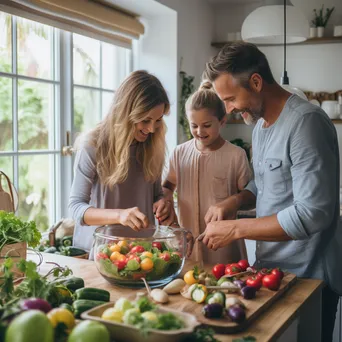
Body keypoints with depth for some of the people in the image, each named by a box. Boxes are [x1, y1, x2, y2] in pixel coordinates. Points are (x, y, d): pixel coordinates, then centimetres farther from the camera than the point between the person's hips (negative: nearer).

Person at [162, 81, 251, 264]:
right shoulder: (180, 153, 2)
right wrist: (165, 200, -5)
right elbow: (168, 185, 16)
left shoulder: (236, 155, -7)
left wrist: (228, 204, -20)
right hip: (187, 241, 3)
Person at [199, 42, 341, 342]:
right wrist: (235, 201, 0)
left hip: (305, 278, -8)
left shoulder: (305, 122, -21)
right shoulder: (260, 123, 8)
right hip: (269, 269, 8)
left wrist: (236, 229, -20)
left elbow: (312, 213, -26)